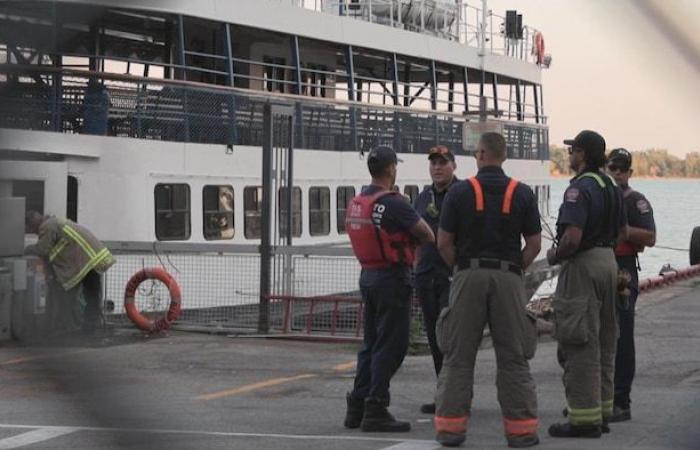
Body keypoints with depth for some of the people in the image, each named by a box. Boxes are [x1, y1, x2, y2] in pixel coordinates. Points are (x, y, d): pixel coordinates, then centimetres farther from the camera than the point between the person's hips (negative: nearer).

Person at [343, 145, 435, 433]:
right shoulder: (392, 203, -17)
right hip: (392, 278, -8)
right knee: (390, 345, -4)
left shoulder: (356, 203, 8)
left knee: (372, 343, 15)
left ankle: (357, 407, 16)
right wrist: (411, 237, 8)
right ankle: (375, 410, -5)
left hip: (368, 275, 8)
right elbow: (428, 237, -11)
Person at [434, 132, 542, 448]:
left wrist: (460, 268, 10)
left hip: (469, 277, -1)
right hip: (509, 278, 1)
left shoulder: (459, 192, -3)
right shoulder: (522, 193, 1)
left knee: (459, 356, 6)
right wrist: (516, 268, 10)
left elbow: (444, 243, -3)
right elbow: (534, 244, 0)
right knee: (513, 357, 5)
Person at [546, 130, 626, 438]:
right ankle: (602, 411, 21)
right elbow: (622, 231, 20)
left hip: (582, 264, -9)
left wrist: (555, 256, -10)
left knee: (579, 343, -6)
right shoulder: (611, 186, 10)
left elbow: (572, 238, -27)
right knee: (604, 341, 14)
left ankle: (584, 418, -6)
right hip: (608, 260, 9)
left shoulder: (579, 189, -18)